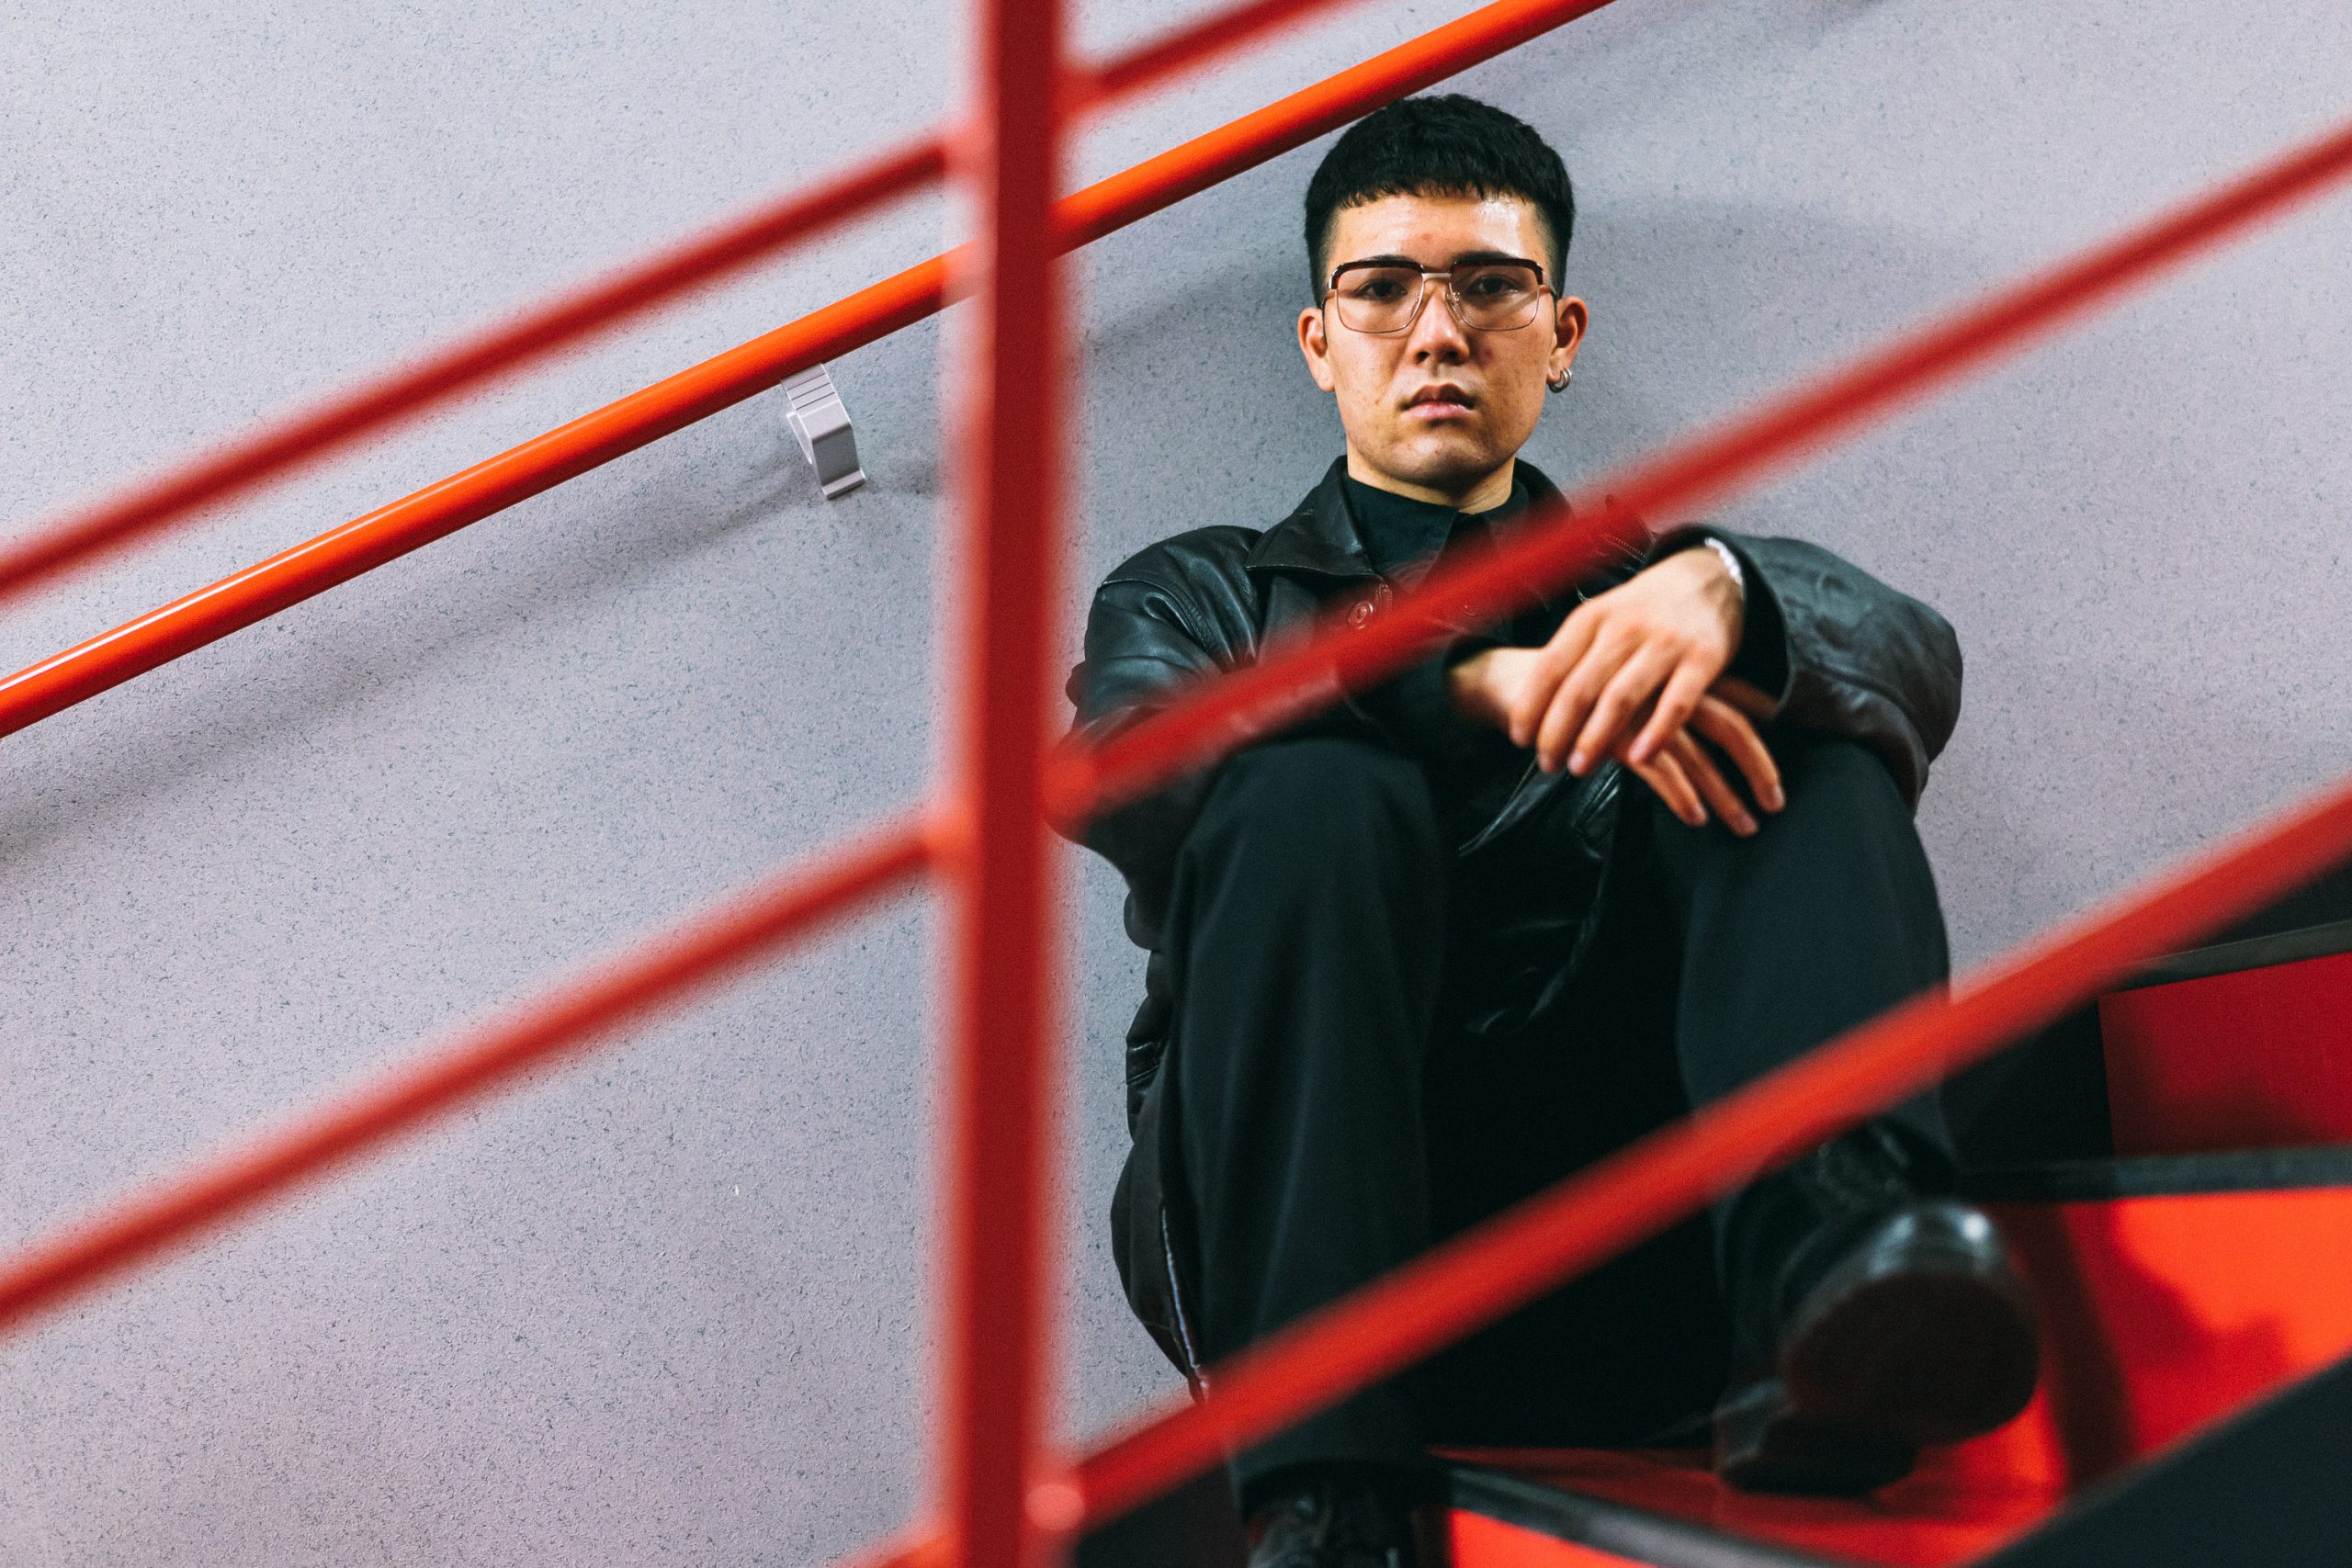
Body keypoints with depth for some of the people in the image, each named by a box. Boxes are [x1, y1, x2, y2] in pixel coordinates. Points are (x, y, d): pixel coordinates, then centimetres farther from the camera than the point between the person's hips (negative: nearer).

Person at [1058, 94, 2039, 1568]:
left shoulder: (1650, 582, 27)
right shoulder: (1200, 596, 24)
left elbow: (1917, 660, 3)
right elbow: (1118, 761, -3)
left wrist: (1722, 591, -21)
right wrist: (1477, 685, -19)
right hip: (1309, 1241, -1)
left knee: (1794, 725, -14)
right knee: (1316, 791, -26)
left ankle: (1826, 1254, -41)